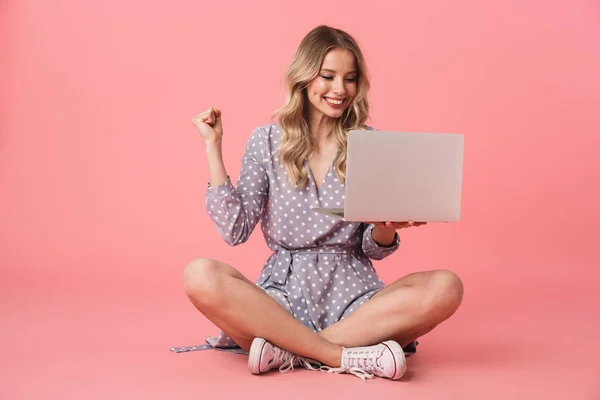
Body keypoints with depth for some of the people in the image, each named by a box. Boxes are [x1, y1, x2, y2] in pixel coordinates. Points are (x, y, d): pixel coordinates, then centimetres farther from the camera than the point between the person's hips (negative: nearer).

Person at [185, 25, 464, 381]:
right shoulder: (267, 141, 5)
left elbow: (373, 250, 8)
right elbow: (235, 231, -3)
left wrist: (388, 226, -15)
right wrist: (214, 147, -4)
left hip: (351, 291, 1)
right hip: (284, 291, -1)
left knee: (446, 287, -26)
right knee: (201, 277, -30)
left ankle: (290, 351, -25)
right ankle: (349, 357, -27)